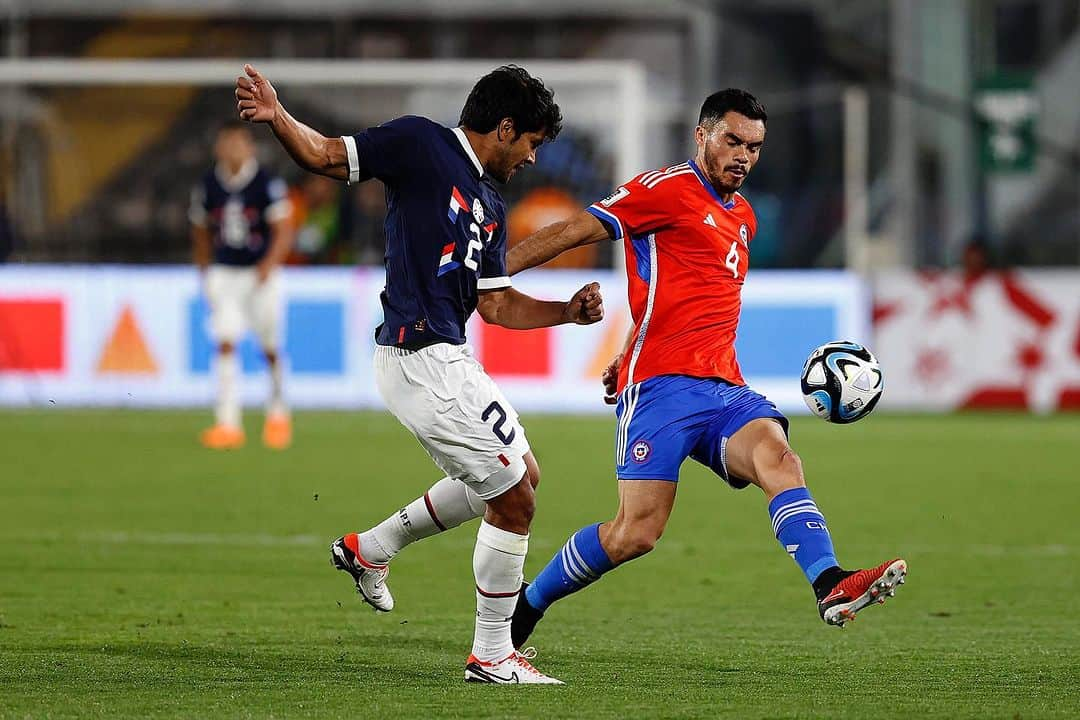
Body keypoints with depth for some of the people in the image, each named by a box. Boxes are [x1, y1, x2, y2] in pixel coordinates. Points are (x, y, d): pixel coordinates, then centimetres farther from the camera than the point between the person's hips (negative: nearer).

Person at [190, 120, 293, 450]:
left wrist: (269, 264, -24)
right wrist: (205, 271, 14)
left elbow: (283, 231, -10)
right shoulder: (207, 187, 2)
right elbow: (200, 231, 15)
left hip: (261, 274, -2)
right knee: (225, 344, -11)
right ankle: (228, 423, -15)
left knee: (269, 347, 6)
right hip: (223, 273, 2)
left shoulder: (268, 185, -8)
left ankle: (277, 411, 30)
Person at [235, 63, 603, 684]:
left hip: (446, 358, 10)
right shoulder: (421, 144, -6)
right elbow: (323, 155, -8)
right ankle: (492, 655, 4)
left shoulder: (490, 206, 17)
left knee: (521, 474, 25)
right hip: (421, 358, -10)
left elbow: (496, 303, 16)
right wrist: (277, 117, -25)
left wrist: (567, 311, 5)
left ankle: (372, 548, 32)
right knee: (515, 498, -7)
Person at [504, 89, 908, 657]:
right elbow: (574, 232, -5)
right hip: (661, 388, -7)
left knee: (778, 458, -24)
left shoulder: (743, 217, 24)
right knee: (637, 533, -13)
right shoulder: (669, 190, -2)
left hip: (724, 388, 7)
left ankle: (830, 587, -43)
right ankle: (526, 607, 8)